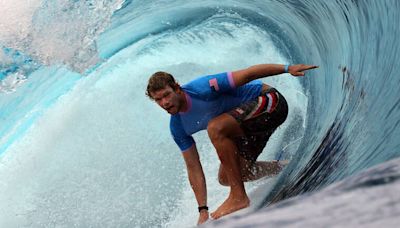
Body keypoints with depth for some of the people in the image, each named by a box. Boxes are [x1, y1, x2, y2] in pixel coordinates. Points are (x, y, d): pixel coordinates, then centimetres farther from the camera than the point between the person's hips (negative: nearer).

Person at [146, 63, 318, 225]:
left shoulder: (202, 89, -26)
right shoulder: (177, 127, -4)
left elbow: (247, 74, -24)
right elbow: (193, 168, -1)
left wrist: (287, 68, -30)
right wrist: (203, 210, -4)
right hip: (250, 124, 8)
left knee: (215, 128, -30)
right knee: (225, 177, 6)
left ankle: (239, 197, -25)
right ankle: (284, 169, 25)